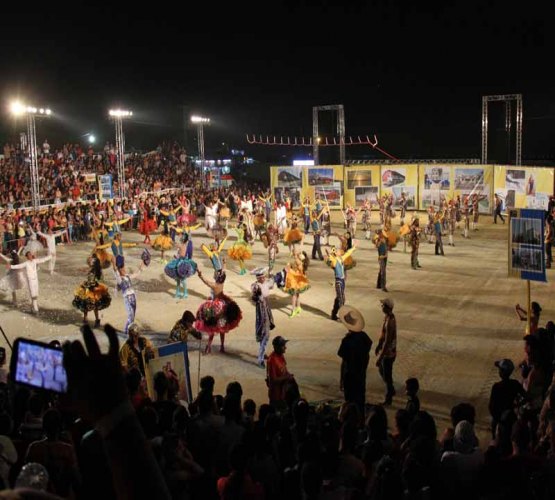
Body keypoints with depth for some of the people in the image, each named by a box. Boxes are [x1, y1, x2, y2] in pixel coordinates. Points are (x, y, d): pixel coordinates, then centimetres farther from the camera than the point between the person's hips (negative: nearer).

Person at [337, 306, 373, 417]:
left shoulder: (347, 340, -24)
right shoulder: (364, 336, -6)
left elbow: (344, 362, -18)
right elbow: (367, 356, 5)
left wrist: (341, 379, -8)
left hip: (350, 375, -6)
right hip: (361, 374, 6)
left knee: (351, 400, 8)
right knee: (360, 399, 19)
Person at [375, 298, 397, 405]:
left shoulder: (390, 322, -31)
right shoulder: (387, 317, -1)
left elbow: (387, 342, -28)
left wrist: (380, 357, -23)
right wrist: (378, 345, 22)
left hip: (388, 353, -9)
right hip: (385, 351, 9)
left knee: (387, 376, 7)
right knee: (381, 370, 25)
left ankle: (388, 399, 24)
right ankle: (391, 390, 44)